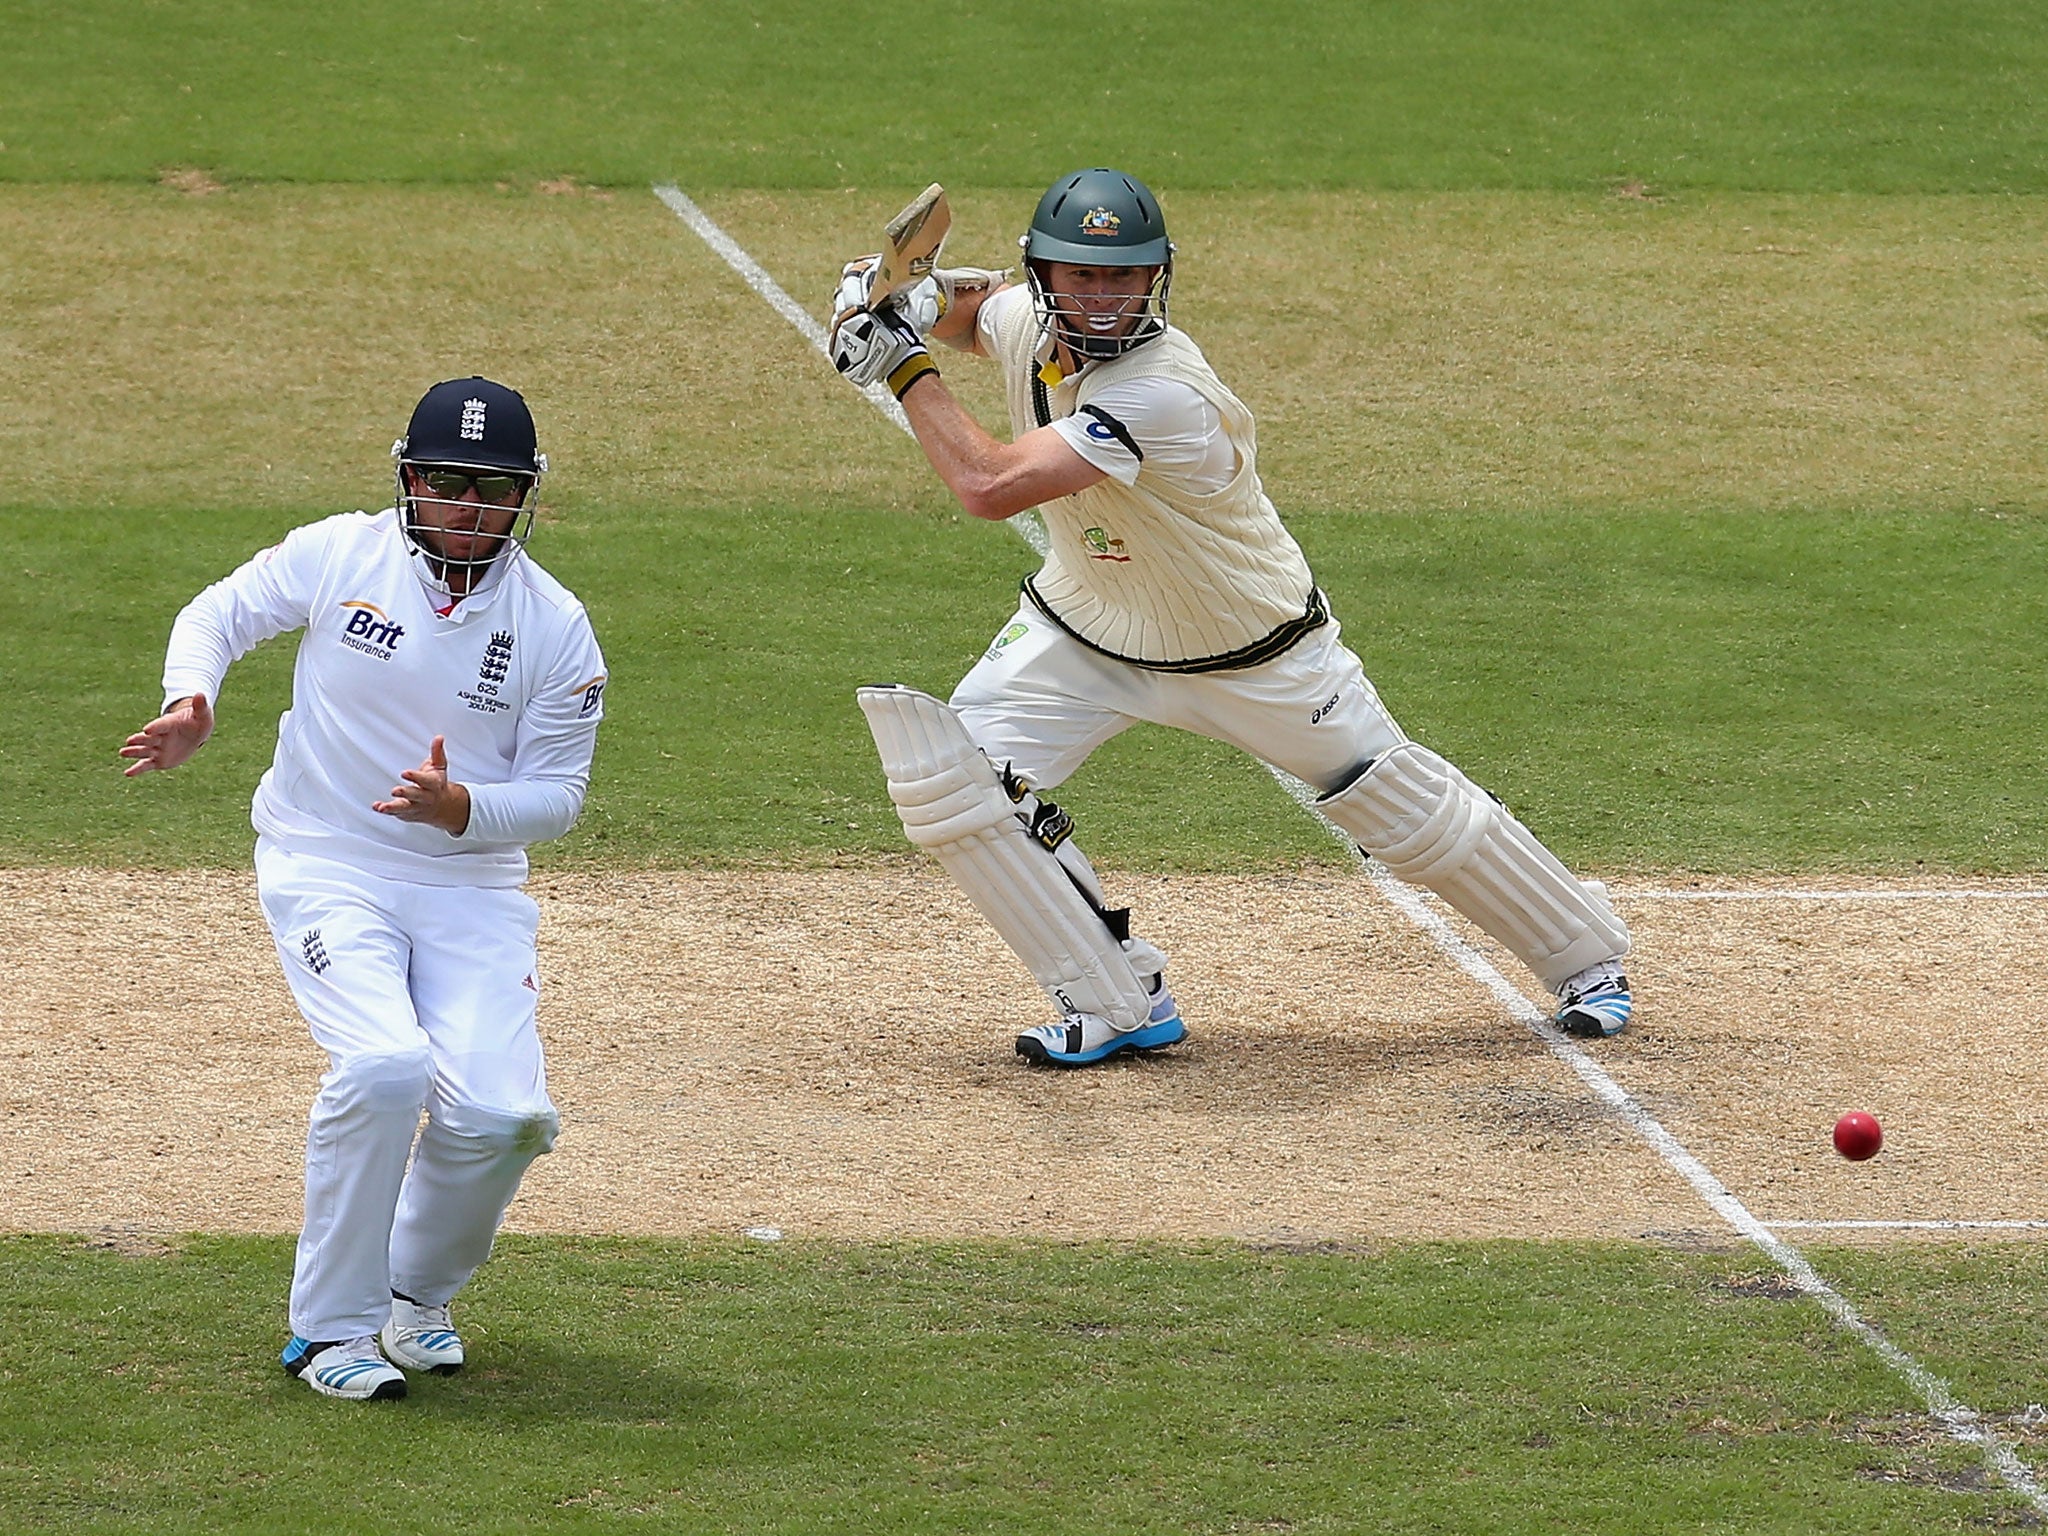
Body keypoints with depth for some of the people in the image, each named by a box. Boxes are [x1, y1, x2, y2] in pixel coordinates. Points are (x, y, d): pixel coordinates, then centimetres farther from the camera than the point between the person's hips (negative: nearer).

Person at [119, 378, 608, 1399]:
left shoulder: (555, 630, -3)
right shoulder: (338, 556, -5)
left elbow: (558, 794, -2)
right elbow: (217, 615, 9)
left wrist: (457, 806, -22)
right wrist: (191, 702, -12)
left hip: (473, 885, 2)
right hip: (327, 865, -2)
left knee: (501, 1112, -16)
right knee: (385, 1064, -27)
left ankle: (414, 1293, 16)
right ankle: (332, 1327, -11)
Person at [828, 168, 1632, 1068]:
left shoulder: (1164, 394, -38)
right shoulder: (1023, 320, -15)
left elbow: (990, 486, -45)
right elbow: (979, 300, 13)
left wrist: (907, 367, -35)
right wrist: (913, 301, -10)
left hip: (1253, 651, -6)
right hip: (1084, 631, 6)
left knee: (1403, 806, 7)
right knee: (959, 776, -14)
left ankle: (1586, 958, 32)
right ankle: (1118, 1004, -1)